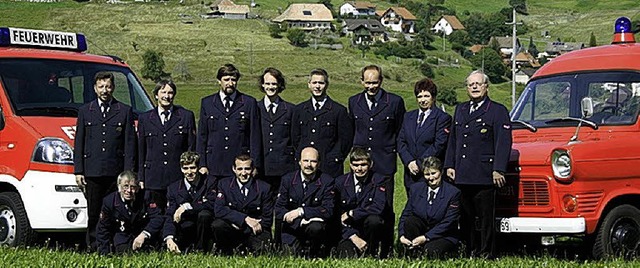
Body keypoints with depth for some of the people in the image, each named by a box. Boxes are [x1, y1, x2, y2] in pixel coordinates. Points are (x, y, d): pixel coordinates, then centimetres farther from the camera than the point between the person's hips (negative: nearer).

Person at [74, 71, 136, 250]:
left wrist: (128, 173, -2)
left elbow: (129, 144, 6)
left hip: (116, 173, -1)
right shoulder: (85, 111, 13)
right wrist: (78, 171, 3)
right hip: (92, 172, 1)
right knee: (93, 214, 1)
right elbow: (78, 143, 12)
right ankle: (93, 247, 7)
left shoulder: (125, 111, 9)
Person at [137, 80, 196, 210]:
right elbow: (141, 151, 12)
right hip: (154, 179, 1)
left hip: (179, 178, -1)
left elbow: (192, 147, 7)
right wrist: (141, 178, 7)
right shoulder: (144, 119, 11)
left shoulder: (186, 116, 8)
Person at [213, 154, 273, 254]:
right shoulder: (224, 184, 0)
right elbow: (219, 210, -14)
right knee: (217, 225, -30)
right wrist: (244, 219, -23)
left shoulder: (264, 188, -2)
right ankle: (226, 253, -4)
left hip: (255, 231, 0)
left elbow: (268, 218, 0)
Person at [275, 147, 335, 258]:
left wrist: (301, 211, -22)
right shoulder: (288, 179, 0)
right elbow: (278, 209, -4)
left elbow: (328, 211, -12)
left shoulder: (326, 181, -5)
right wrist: (300, 221, -22)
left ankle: (313, 253, -7)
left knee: (316, 228, -36)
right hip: (292, 227, 1)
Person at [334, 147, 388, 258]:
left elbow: (378, 208, -19)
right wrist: (353, 236, -15)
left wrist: (351, 213, -16)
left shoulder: (379, 180, -5)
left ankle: (371, 254, -8)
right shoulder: (340, 182, 0)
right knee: (346, 256, -27)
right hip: (348, 232, 0)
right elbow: (336, 214, -3)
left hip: (369, 230, 0)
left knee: (374, 219, -34)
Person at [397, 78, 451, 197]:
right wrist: (409, 162, -6)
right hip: (411, 175, 5)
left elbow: (439, 146, -10)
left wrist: (419, 164, -13)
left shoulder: (443, 118, -2)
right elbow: (401, 142, 10)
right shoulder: (408, 116, 16)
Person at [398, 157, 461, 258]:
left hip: (444, 236, -4)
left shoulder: (453, 193, -11)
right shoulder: (415, 188, 2)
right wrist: (402, 236, -18)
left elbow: (448, 223, -15)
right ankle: (414, 255, -18)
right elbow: (405, 215, 1)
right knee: (410, 221, -26)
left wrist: (425, 237, -23)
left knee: (431, 250, -36)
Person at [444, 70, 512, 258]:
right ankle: (470, 252, 15)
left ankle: (485, 253, 1)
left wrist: (498, 170, -14)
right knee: (465, 218, 8)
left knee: (486, 217, -3)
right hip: (461, 176, 6)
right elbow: (452, 141, 22)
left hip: (484, 177, -6)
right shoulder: (460, 110, 19)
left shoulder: (498, 111, 1)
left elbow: (503, 143, -6)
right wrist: (449, 165, 12)